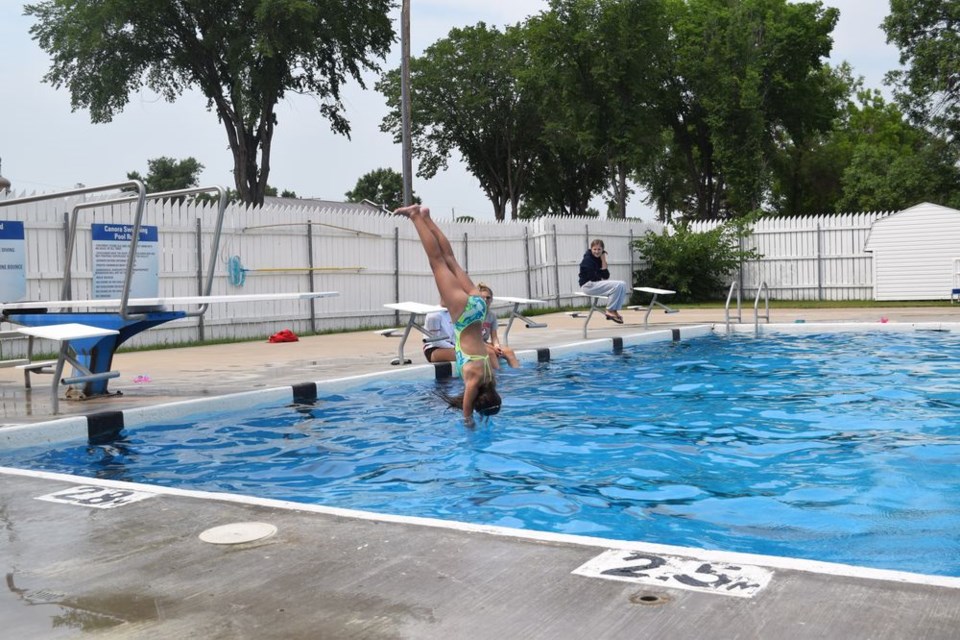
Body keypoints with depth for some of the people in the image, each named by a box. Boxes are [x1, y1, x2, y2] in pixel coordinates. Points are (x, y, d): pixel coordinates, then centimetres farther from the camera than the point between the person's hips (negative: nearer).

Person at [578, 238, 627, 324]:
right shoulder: (587, 259, -12)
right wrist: (602, 277, -1)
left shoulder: (600, 259, 11)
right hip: (588, 285, -8)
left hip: (598, 284, 8)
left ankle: (614, 310, -7)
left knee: (623, 285, -5)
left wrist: (603, 260, -7)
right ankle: (610, 311, -13)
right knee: (617, 285, -22)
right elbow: (592, 278, -18)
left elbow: (606, 276, 1)